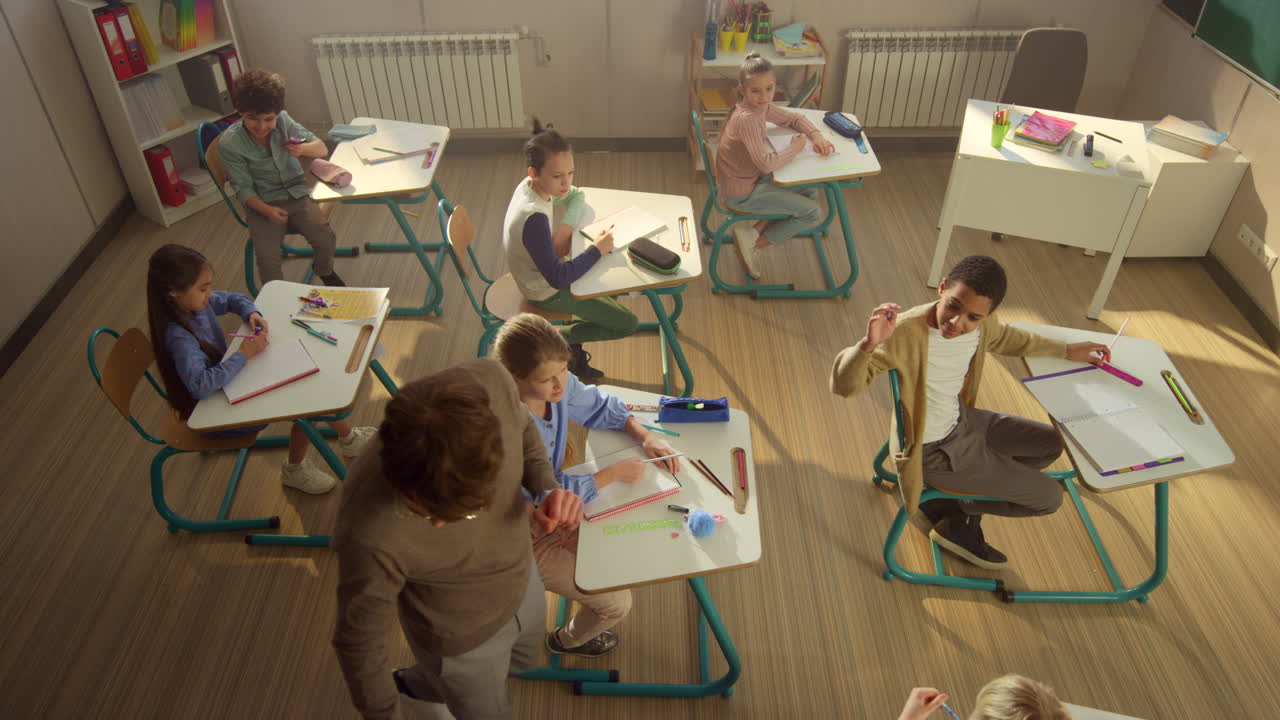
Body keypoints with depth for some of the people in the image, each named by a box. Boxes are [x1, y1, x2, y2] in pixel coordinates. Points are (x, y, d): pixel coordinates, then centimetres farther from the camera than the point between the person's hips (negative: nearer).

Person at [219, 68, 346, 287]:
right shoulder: (229, 143, -15)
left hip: (297, 195, 2)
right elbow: (243, 188, -11)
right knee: (267, 257, -23)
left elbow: (322, 149, -2)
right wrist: (266, 210, -30)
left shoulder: (283, 120, -8)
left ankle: (325, 272, 18)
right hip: (262, 203, -2)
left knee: (326, 239, -17)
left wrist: (303, 149, -25)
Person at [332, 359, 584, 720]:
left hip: (521, 577, 5)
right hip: (461, 638, -5)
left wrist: (547, 489, -26)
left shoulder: (491, 382, -34)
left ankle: (417, 683, 64)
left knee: (522, 659, 36)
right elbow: (359, 641, -24)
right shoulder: (372, 534, -44)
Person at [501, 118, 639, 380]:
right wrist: (596, 250, -26)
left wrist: (566, 227, -12)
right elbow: (557, 278, -35)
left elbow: (575, 194, 7)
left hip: (541, 272, 9)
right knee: (628, 324, -4)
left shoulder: (530, 185, -11)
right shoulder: (534, 219, -37)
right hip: (547, 292, -9)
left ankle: (571, 348, 27)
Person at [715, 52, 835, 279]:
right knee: (812, 212, -4)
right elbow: (767, 164, -34)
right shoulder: (746, 118, -29)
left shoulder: (762, 107, -1)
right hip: (742, 193, -9)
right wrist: (795, 148, -18)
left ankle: (754, 232, 12)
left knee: (810, 192, 18)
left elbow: (794, 119, 15)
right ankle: (753, 243, 5)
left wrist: (816, 136, -3)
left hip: (752, 178, 9)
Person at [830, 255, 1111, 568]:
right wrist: (868, 344, -56)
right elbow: (844, 385, -36)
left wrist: (1066, 351, 20)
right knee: (1049, 497, 1)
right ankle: (957, 520, 23)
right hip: (934, 453, -7)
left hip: (962, 420, 8)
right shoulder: (906, 333, -34)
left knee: (1051, 444, 21)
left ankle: (961, 511, 20)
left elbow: (1004, 338, 14)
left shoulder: (979, 324, -12)